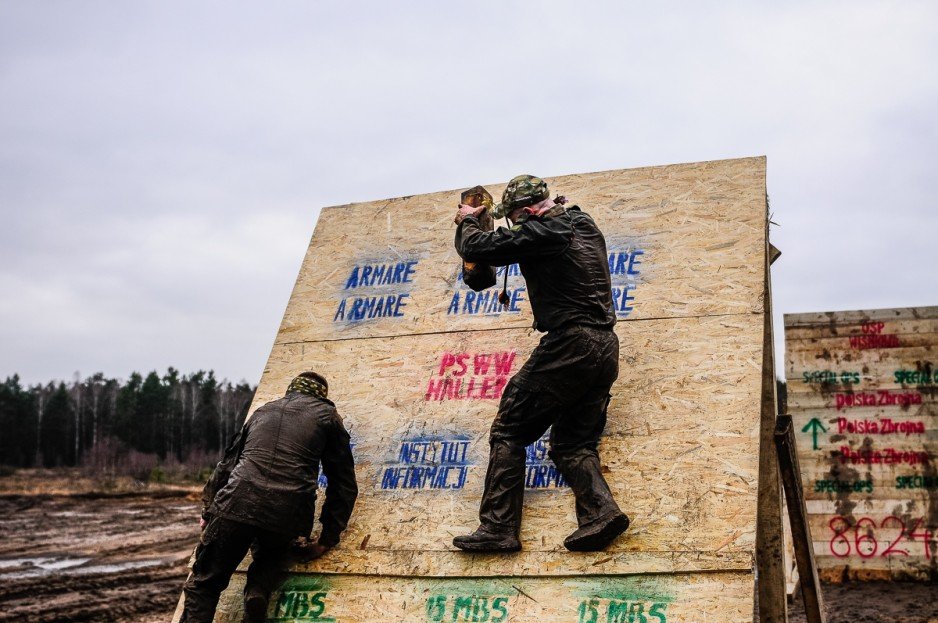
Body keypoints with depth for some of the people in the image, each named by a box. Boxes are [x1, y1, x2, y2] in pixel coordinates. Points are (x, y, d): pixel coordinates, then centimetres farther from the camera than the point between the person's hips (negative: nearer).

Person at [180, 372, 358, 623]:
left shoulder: (263, 411, 29)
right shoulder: (327, 416, 20)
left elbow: (227, 463, 29)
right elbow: (344, 483, 14)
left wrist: (208, 510, 33)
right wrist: (327, 539, 15)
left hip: (236, 503, 1)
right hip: (287, 514, -1)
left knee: (203, 583, 12)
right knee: (271, 555, 31)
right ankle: (258, 591, 3)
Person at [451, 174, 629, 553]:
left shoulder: (540, 231, -9)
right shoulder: (585, 225, 18)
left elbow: (474, 249, -7)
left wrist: (467, 222, 14)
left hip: (568, 344, -8)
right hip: (605, 349, 9)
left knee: (509, 431, 0)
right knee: (572, 443, 12)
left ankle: (497, 528, -4)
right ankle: (600, 514, -9)